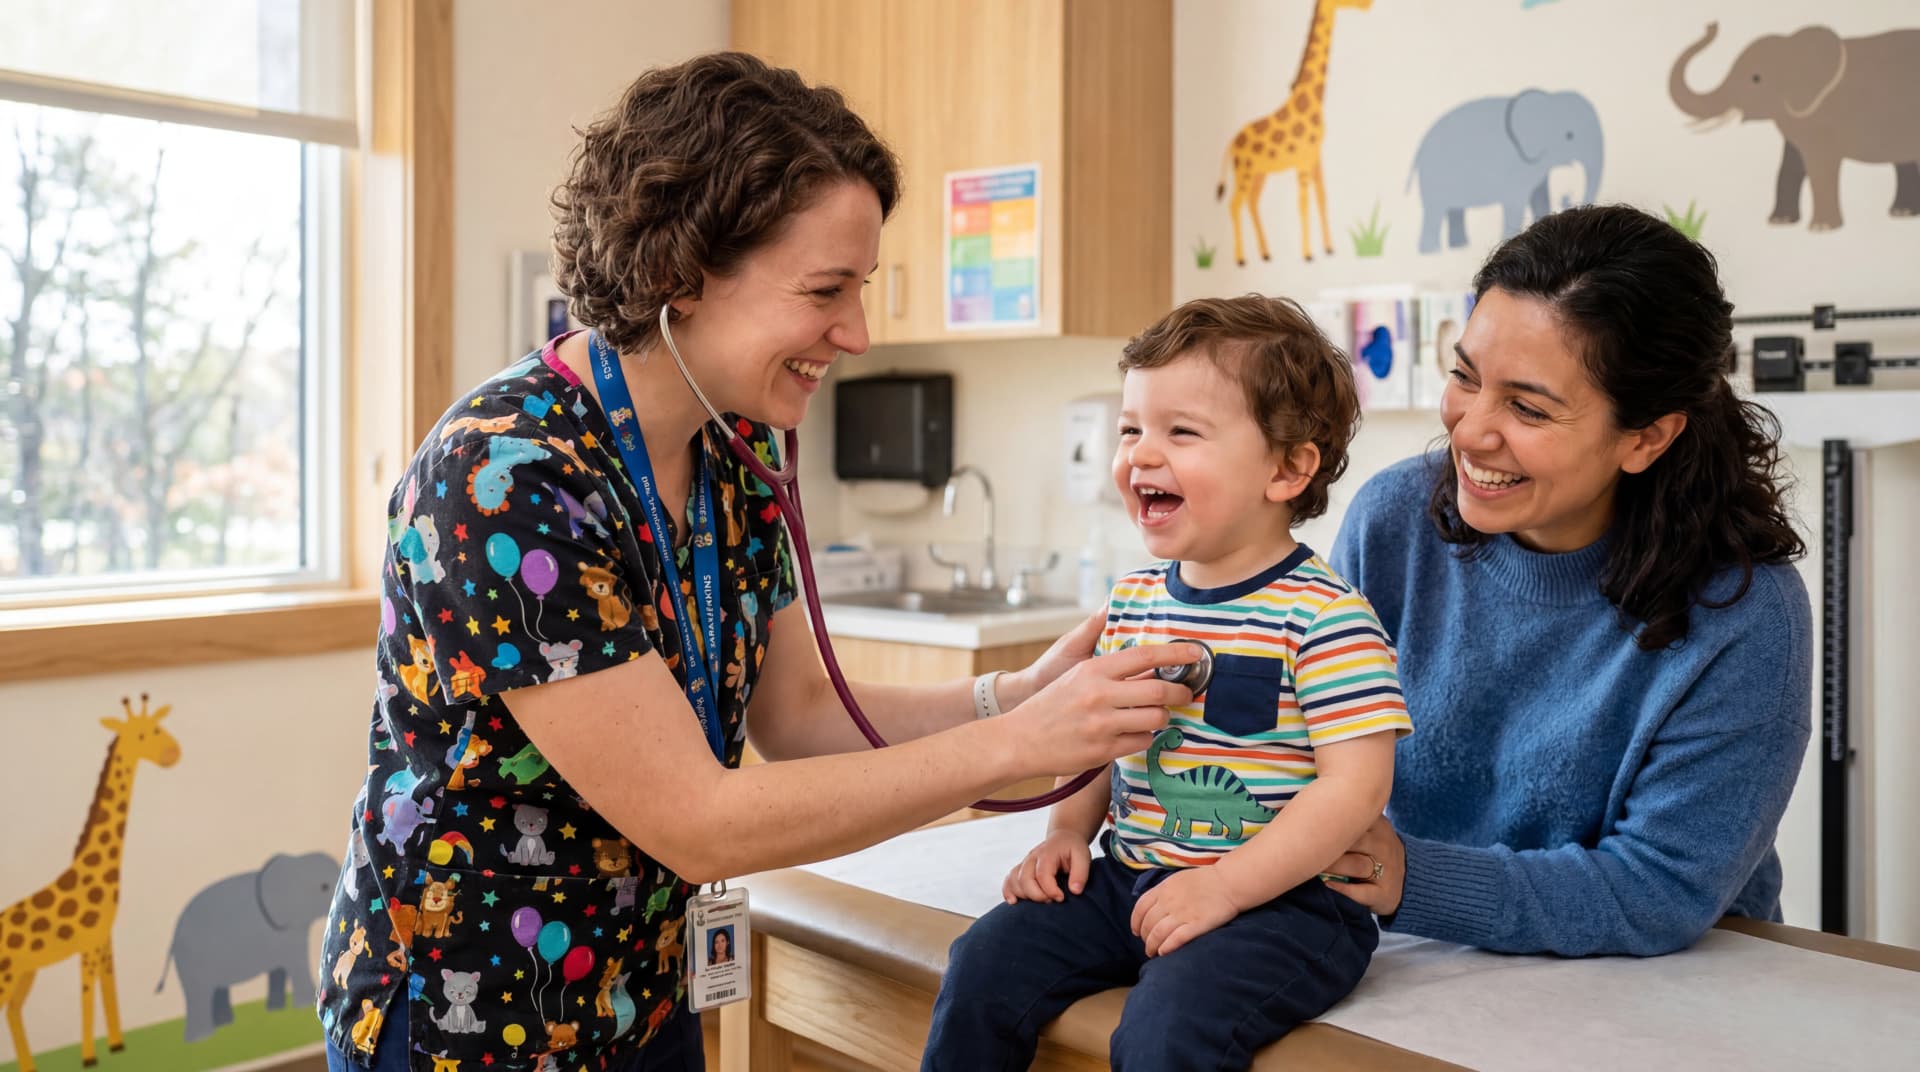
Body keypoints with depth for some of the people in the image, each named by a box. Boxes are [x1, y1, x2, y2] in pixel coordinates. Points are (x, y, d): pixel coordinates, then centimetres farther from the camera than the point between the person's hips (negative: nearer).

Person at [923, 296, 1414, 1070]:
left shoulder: (1324, 617, -13)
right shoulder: (1134, 602, 9)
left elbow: (1354, 784, -17)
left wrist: (1224, 887, -21)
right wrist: (1067, 832, 4)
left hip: (1279, 896, -6)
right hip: (1129, 877, 6)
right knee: (983, 966, -8)